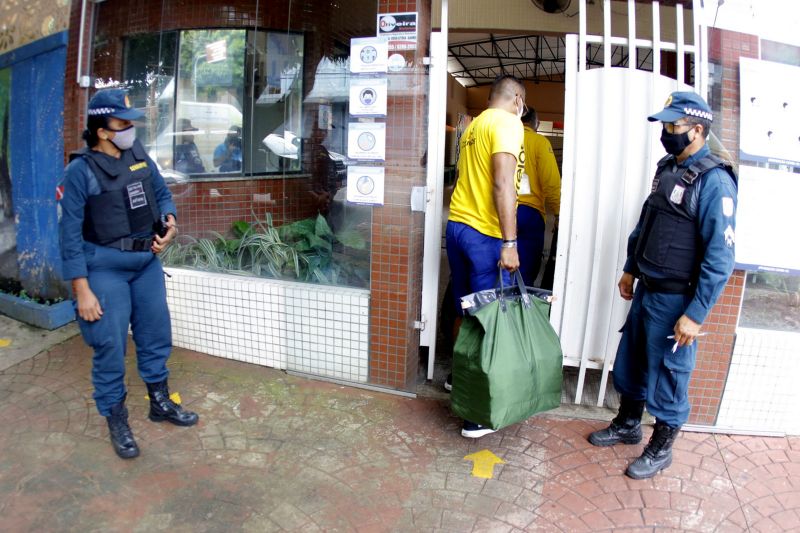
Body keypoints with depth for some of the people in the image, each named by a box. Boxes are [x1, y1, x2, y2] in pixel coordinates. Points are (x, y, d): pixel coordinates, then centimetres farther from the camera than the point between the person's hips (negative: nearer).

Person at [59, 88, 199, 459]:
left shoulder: (139, 155, 3)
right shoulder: (81, 171, -13)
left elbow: (162, 193, 16)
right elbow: (70, 233, -13)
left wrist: (169, 219, -7)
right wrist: (82, 290, -15)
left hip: (147, 261, 6)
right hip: (106, 267, -6)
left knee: (156, 335, 15)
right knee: (110, 345, 2)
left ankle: (160, 402, 34)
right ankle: (116, 420, 20)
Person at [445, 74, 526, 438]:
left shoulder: (474, 125, 18)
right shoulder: (508, 123, -7)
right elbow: (503, 183, -18)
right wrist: (510, 243, -20)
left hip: (457, 224, 8)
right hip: (485, 233, -8)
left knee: (465, 309, 19)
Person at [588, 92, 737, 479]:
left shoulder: (714, 181, -18)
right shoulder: (668, 168, 8)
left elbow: (720, 258, -21)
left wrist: (696, 314, -21)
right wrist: (630, 269, 19)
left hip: (676, 299, -8)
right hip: (646, 290, 8)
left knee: (668, 375, 7)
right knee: (630, 362, 19)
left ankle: (661, 448, 27)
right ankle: (627, 425, 40)